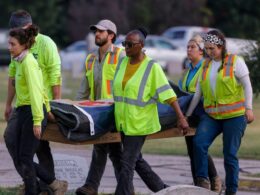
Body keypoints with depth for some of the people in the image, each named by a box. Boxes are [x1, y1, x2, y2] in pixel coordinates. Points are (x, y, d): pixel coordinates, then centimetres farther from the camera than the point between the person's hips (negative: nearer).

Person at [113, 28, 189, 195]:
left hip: (139, 123, -8)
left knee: (127, 164, -10)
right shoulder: (122, 63, 8)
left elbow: (167, 93, -15)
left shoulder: (152, 67, -12)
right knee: (136, 160, 18)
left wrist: (181, 117, -20)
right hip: (123, 122, 8)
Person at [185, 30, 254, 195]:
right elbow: (198, 93, 17)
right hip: (211, 116, 4)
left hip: (234, 115, -4)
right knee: (199, 142, -19)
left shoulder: (235, 61, -2)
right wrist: (188, 114, 16)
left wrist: (248, 108, -12)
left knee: (230, 154, -2)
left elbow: (247, 85, -3)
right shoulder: (205, 65, 13)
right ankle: (202, 181, -11)